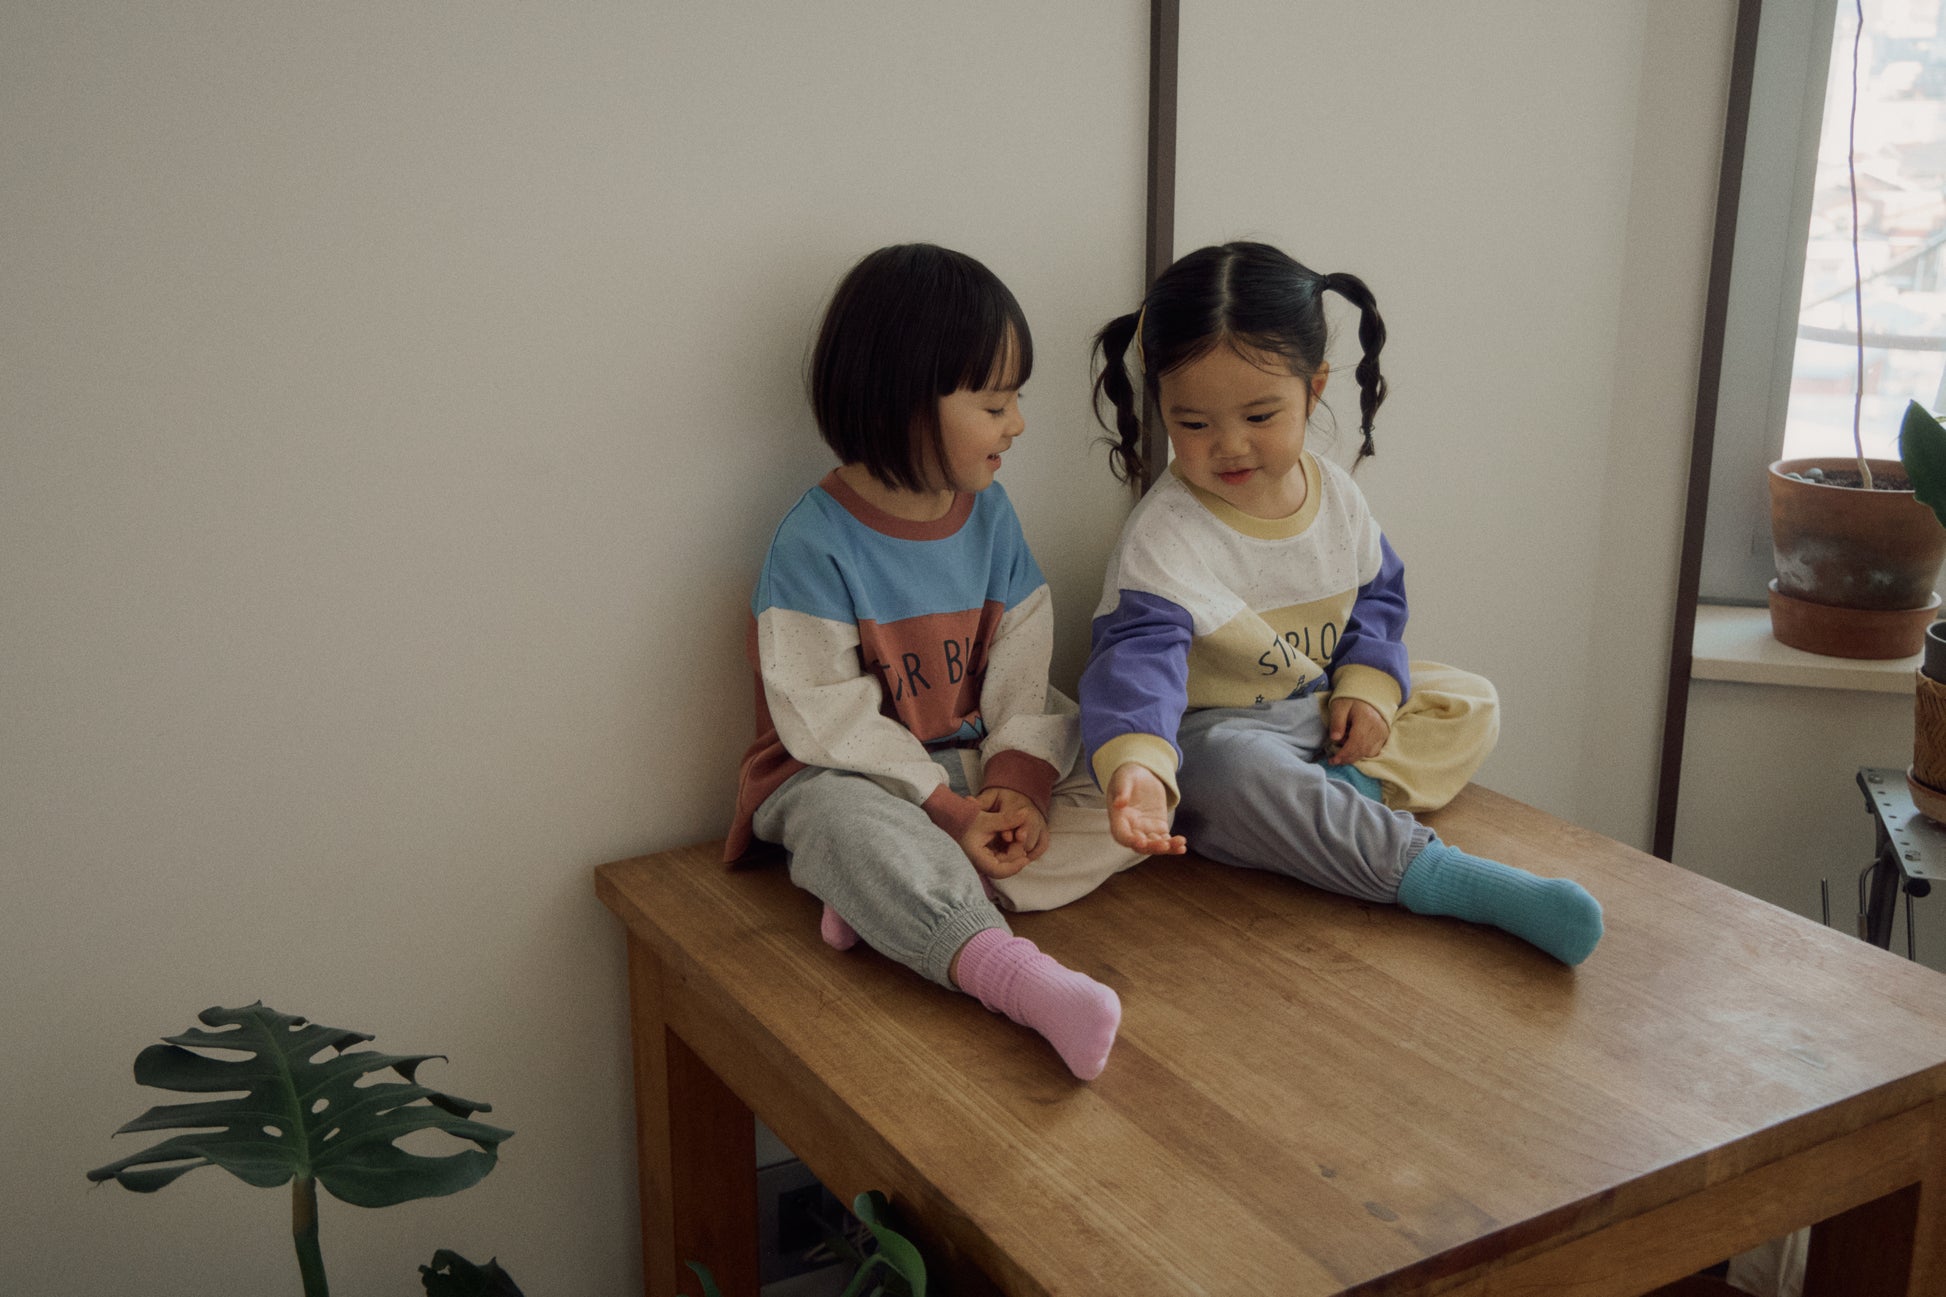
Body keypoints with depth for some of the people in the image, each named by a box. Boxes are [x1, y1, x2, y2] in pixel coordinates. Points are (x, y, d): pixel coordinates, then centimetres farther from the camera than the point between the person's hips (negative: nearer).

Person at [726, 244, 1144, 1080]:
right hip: (841, 776, -6)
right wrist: (945, 808, -23)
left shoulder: (990, 517, 3)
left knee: (1131, 807, -13)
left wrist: (1018, 781, -15)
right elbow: (827, 718, -19)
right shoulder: (815, 543, -16)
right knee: (850, 824, -39)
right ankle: (1008, 972, -59)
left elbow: (1022, 674, 3)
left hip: (973, 767, 6)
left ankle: (896, 899, -28)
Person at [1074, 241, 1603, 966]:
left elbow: (1376, 594, 14)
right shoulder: (1161, 537, -22)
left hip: (1323, 715, 7)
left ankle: (1348, 790, -22)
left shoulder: (1335, 496, -2)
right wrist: (1136, 765, -55)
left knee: (1471, 704, 3)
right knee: (1230, 769, -41)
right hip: (1214, 732, -7)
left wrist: (1367, 685, -6)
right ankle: (1427, 874, -38)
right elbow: (1138, 657, -35)